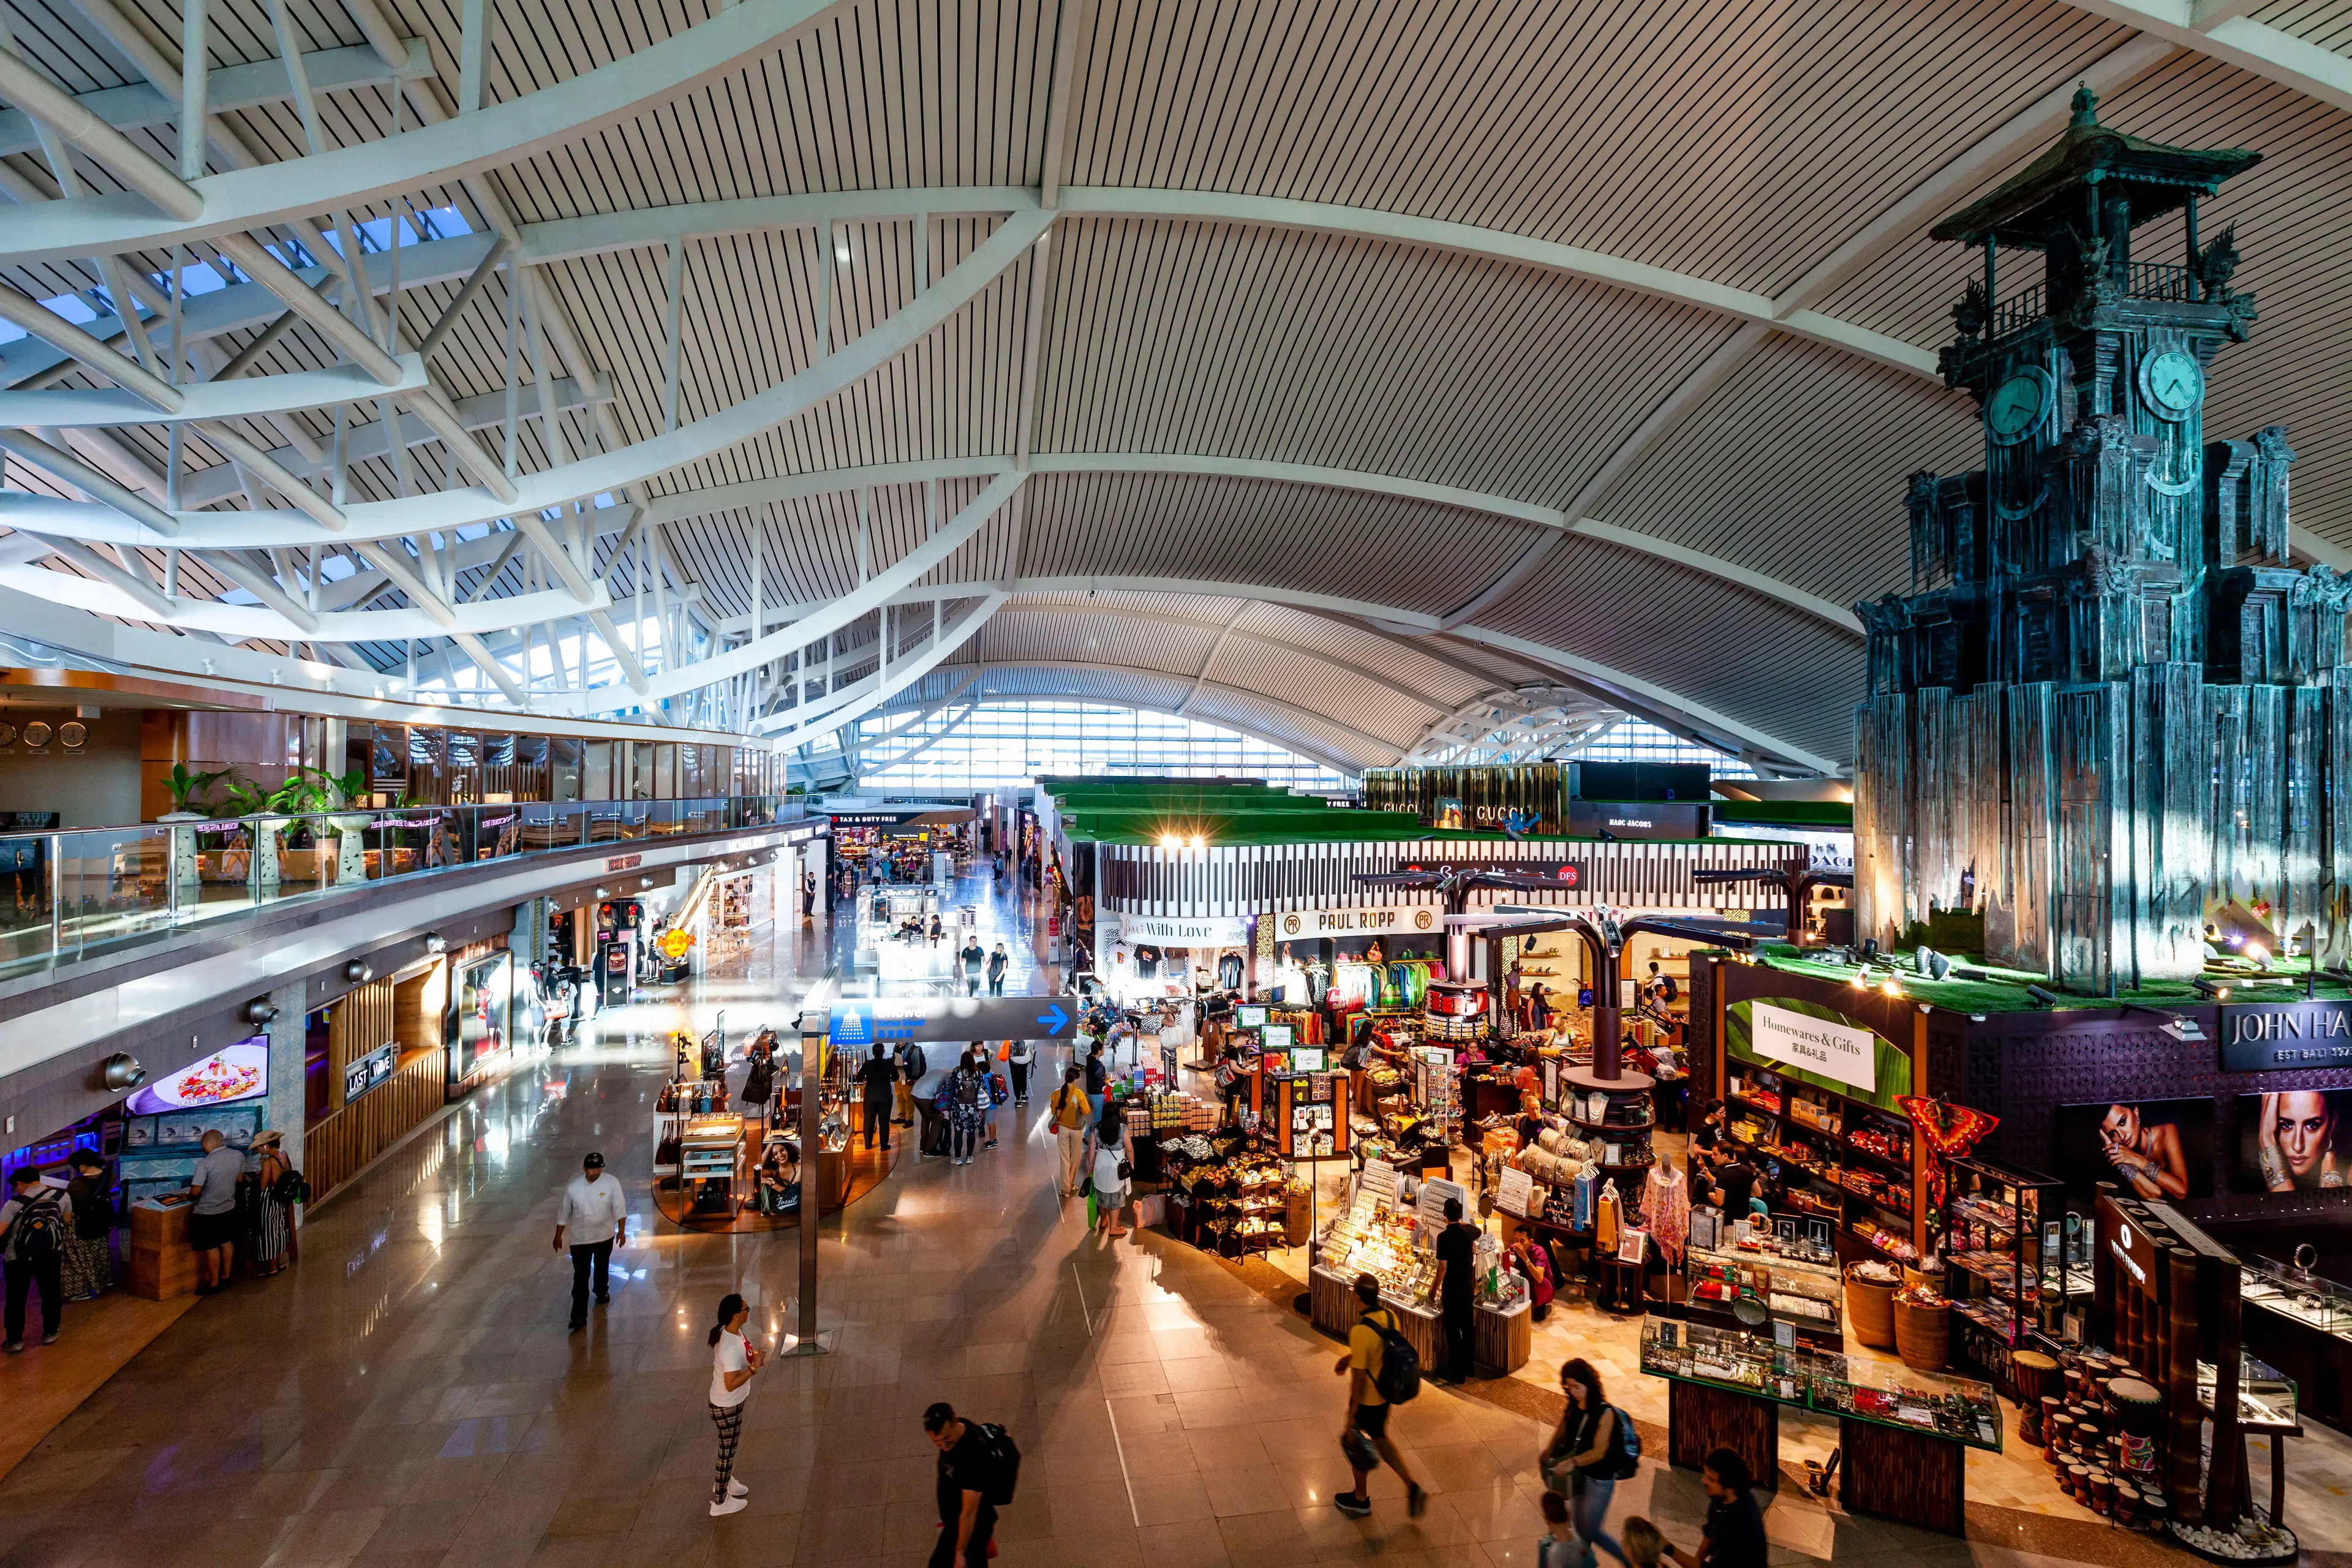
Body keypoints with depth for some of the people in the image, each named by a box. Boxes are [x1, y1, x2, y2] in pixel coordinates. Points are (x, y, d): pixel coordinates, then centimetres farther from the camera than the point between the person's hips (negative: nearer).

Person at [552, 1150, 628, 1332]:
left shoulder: (612, 1183, -15)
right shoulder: (573, 1187, -11)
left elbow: (619, 1208, -14)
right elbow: (564, 1214, 1)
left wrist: (621, 1231, -22)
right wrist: (558, 1236, 7)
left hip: (605, 1237, 1)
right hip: (580, 1239, -1)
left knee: (602, 1268, 22)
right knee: (581, 1277, -3)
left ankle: (602, 1292, 49)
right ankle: (579, 1316, 0)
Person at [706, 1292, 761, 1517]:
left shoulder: (732, 1331, -7)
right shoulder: (730, 1347, -36)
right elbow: (731, 1384, -34)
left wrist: (753, 1357, -3)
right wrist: (754, 1367, -30)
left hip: (733, 1402, 9)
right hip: (726, 1407, -9)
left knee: (730, 1447, 29)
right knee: (727, 1451, 11)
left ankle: (726, 1481, 51)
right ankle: (720, 1502, 30)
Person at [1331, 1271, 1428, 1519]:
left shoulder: (1361, 1330, -32)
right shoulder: (1391, 1318, -9)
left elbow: (1358, 1377, -26)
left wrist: (1351, 1416, -17)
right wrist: (1351, 1356, 11)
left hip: (1366, 1399, -7)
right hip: (1386, 1393, 7)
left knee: (1355, 1442, 17)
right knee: (1380, 1437, 28)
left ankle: (1360, 1500, 37)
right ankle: (1412, 1487, 24)